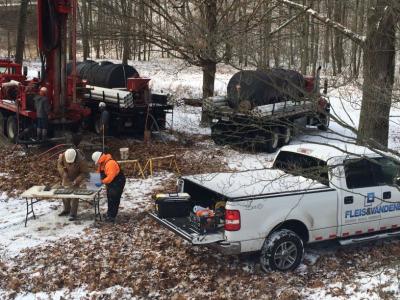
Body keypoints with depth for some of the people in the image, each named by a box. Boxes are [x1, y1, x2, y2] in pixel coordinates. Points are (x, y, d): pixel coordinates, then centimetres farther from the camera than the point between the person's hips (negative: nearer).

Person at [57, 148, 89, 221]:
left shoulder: (80, 160, -34)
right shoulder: (63, 156, -24)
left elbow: (85, 173, -22)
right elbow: (59, 163, -4)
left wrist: (76, 181, -31)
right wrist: (63, 172, -20)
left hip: (76, 180, -5)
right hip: (66, 179, 5)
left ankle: (73, 214, 2)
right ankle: (66, 210, 35)